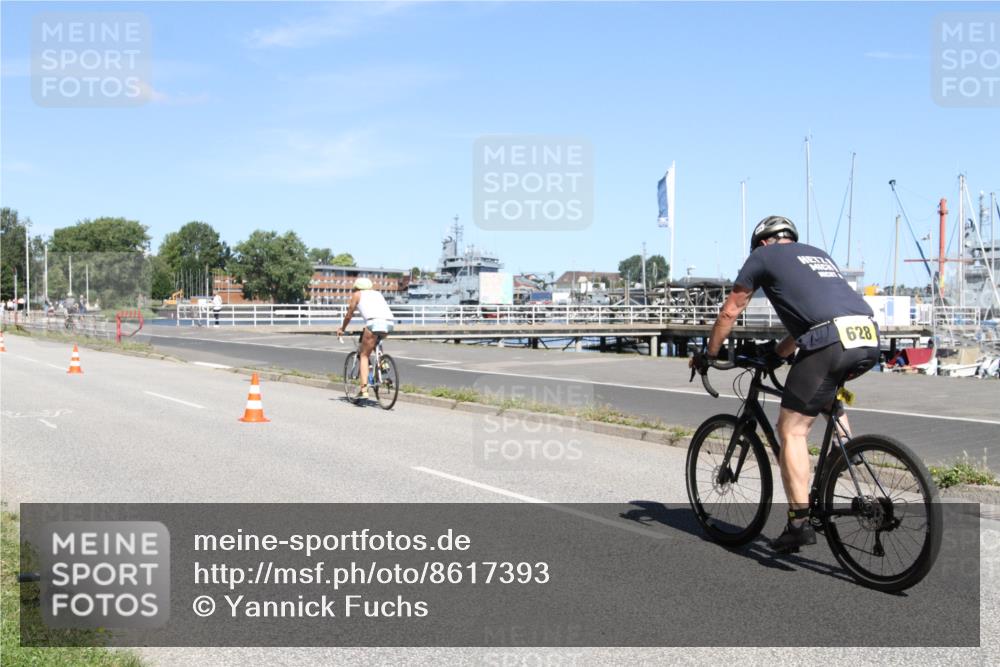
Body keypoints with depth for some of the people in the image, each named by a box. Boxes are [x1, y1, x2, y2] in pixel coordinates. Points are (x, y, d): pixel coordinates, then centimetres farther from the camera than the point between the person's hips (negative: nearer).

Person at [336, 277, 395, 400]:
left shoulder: (357, 294, 21)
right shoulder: (377, 293, 34)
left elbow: (348, 316, 25)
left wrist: (342, 329, 42)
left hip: (374, 322, -5)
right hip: (390, 322, 5)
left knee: (364, 355, 5)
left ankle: (364, 389, -7)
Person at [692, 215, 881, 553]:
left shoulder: (763, 255, 17)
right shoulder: (819, 254, 34)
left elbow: (729, 313, 20)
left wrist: (708, 355, 32)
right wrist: (778, 354, 51)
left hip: (831, 343, -7)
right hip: (869, 339, 7)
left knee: (791, 429, 2)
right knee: (829, 390, 38)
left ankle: (800, 522, -2)